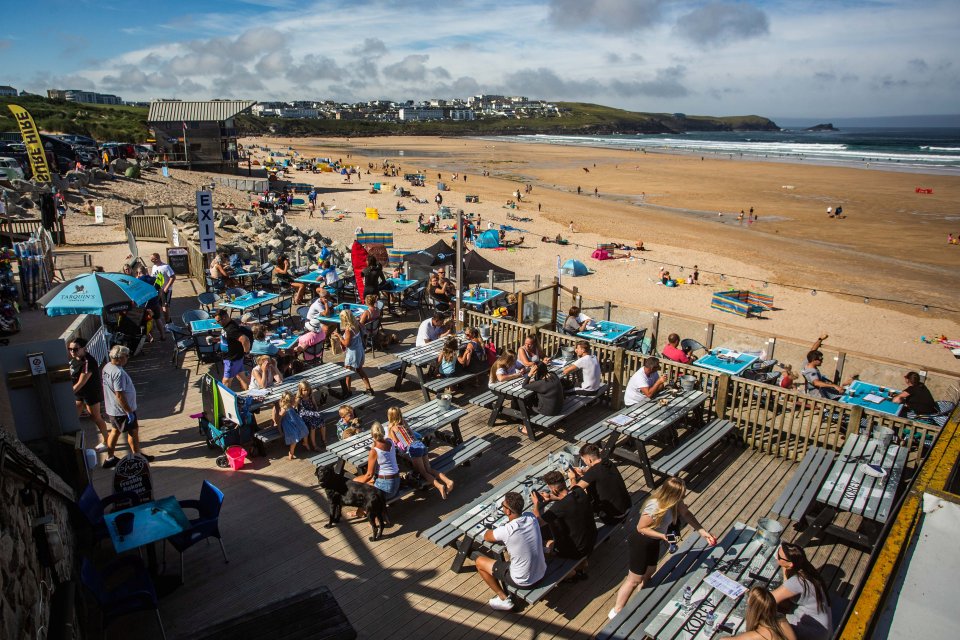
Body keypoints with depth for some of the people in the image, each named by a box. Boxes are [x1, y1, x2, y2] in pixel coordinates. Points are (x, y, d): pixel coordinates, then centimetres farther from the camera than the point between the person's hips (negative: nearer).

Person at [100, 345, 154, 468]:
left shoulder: (107, 367, 1)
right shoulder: (118, 373, -29)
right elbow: (119, 395, -28)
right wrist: (129, 412, -21)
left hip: (112, 409, 9)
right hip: (122, 410, -9)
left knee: (115, 431, 20)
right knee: (133, 431, 9)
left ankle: (110, 458, 29)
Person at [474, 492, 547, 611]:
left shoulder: (506, 531, -29)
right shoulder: (531, 517, -14)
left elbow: (486, 536, -5)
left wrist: (496, 529, 11)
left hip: (523, 581, -6)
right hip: (542, 572, 6)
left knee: (479, 562, 8)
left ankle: (504, 599, 15)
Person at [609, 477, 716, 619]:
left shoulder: (672, 501, -16)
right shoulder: (654, 508, -39)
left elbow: (686, 513, 2)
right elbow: (641, 528, -27)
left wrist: (701, 531, -3)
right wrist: (662, 536, -35)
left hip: (653, 541, 8)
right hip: (641, 542, -8)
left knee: (650, 571, 27)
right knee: (634, 579, 7)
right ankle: (616, 612, 24)